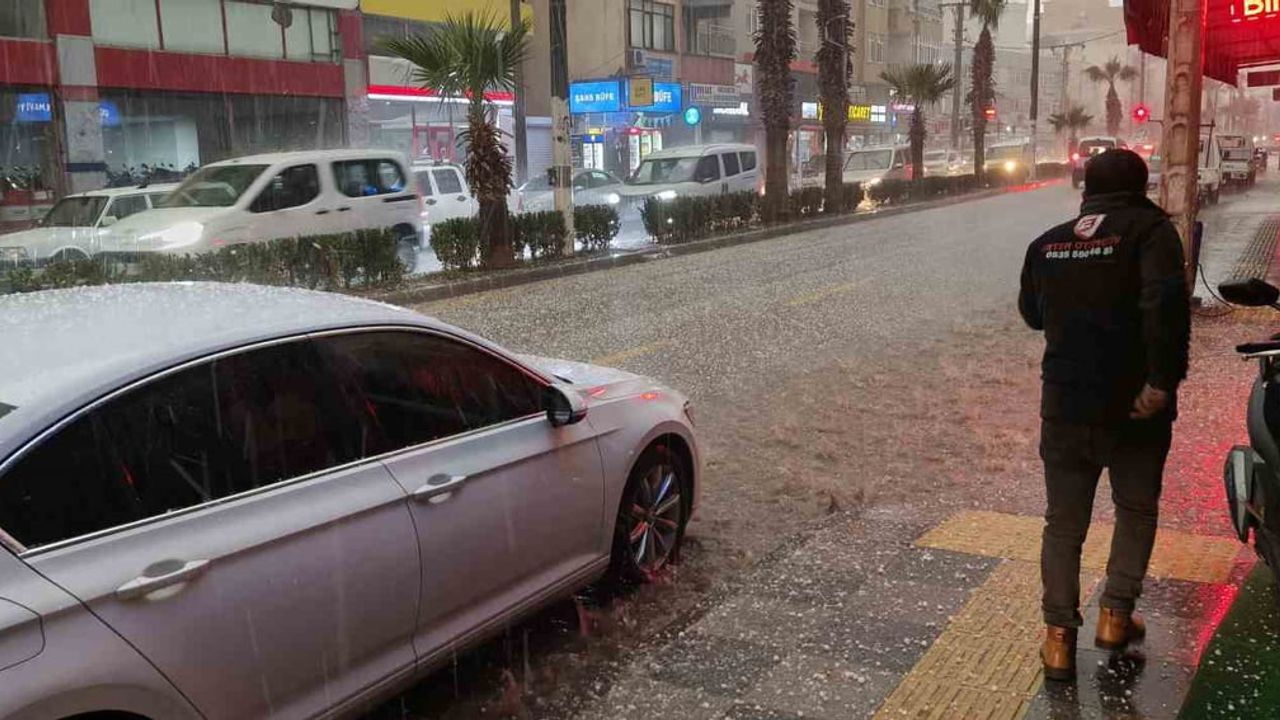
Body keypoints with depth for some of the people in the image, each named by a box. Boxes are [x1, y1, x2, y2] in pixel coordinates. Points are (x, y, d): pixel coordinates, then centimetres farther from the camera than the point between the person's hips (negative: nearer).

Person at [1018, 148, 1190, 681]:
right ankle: (1116, 613, 16)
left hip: (1065, 403, 3)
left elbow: (1032, 313, 19)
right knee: (1137, 509, 19)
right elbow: (1166, 303, -25)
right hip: (1134, 405, -3)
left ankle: (1059, 635, 7)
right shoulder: (1148, 229, -9)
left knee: (1063, 521, 11)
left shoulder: (1048, 243, 7)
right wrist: (1164, 381, -23)